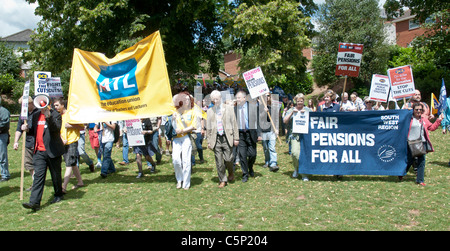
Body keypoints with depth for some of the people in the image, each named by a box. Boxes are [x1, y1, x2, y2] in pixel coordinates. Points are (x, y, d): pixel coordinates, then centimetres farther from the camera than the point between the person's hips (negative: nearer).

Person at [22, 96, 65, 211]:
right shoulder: (35, 116, 13)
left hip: (53, 151, -4)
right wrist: (27, 128, -1)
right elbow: (33, 130, 22)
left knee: (56, 175, 10)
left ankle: (59, 195, 30)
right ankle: (34, 202, -6)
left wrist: (48, 117, -35)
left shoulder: (55, 115, -6)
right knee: (38, 175, -3)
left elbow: (57, 128, -23)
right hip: (39, 151, 4)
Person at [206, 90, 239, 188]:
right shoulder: (210, 111, 12)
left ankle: (231, 173, 23)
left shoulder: (229, 108, 6)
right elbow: (208, 127, 13)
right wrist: (209, 141, 7)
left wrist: (236, 138, -1)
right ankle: (222, 180, 15)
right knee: (219, 161, 2)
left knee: (228, 159, -7)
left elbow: (234, 124, 4)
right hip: (216, 138, 2)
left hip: (227, 137, -2)